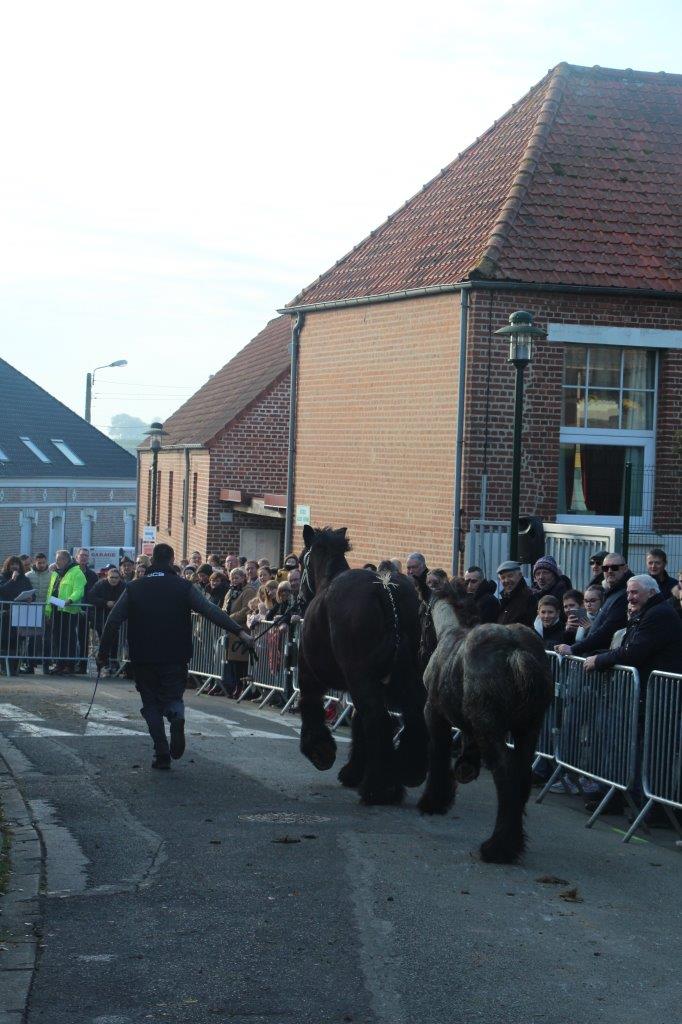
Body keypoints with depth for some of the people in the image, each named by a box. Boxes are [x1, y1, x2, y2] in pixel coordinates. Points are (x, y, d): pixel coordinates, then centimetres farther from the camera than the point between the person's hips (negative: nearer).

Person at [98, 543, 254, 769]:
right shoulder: (184, 587, -2)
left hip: (143, 658, 1)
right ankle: (177, 716, -21)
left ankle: (162, 754, 0)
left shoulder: (134, 589, 3)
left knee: (151, 703, 11)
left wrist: (103, 653, 10)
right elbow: (213, 612, -10)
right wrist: (239, 632, -11)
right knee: (173, 697, 15)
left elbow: (113, 621, 3)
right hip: (175, 657, -1)